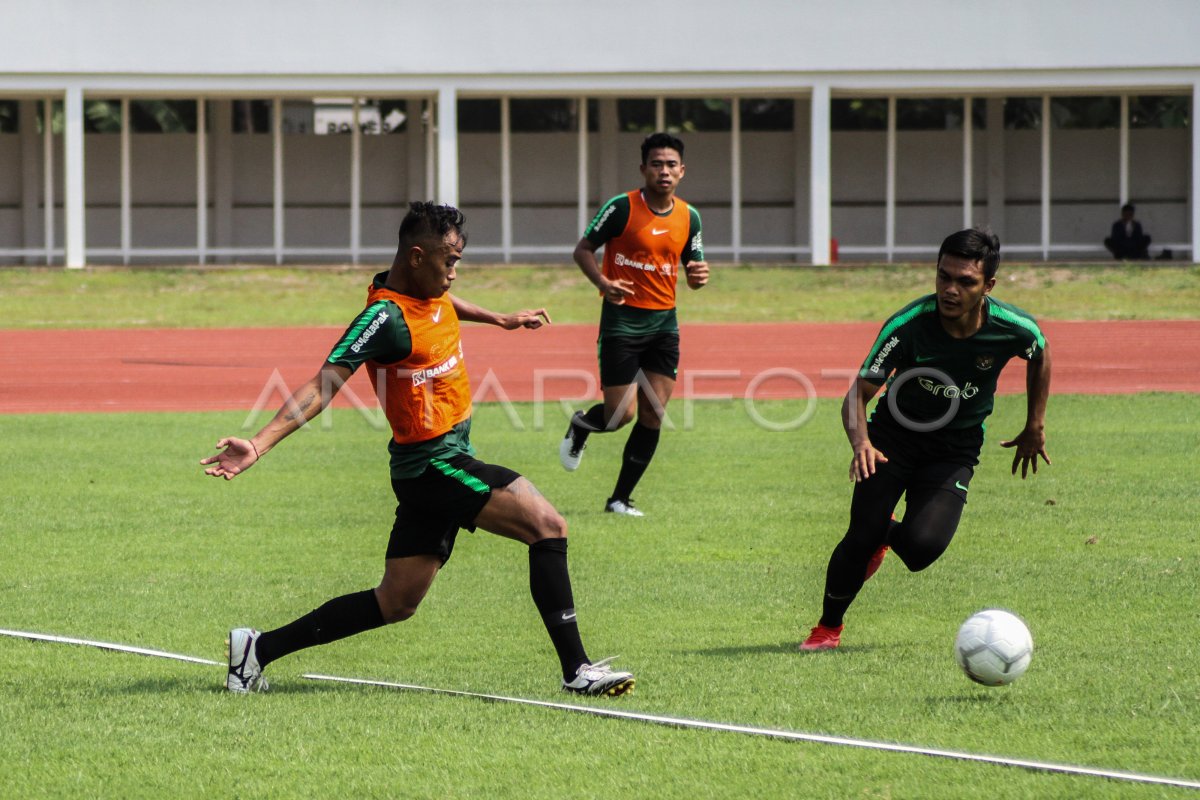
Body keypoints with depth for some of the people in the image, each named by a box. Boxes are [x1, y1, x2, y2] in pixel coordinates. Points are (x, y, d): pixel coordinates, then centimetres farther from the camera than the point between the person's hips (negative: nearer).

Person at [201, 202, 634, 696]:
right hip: (432, 464, -10)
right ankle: (577, 669, -17)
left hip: (442, 465, 10)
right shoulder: (386, 317, -20)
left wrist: (498, 319, 47)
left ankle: (259, 649, 16)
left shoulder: (430, 292, 6)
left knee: (395, 604, 11)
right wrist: (258, 444, -33)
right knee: (546, 525, -17)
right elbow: (323, 385, -25)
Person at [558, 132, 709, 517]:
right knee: (620, 414, -10)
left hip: (664, 323, 5)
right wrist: (602, 282, -21)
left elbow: (692, 269, 16)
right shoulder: (622, 208, -9)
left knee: (652, 417, 0)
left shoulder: (689, 217, 5)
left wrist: (699, 276, -9)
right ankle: (580, 425, 26)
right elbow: (583, 249, -2)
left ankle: (620, 499, 11)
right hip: (622, 321, -5)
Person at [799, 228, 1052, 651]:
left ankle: (885, 533, 20)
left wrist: (1035, 427, 9)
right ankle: (828, 627, 14)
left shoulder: (1014, 328, -20)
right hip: (893, 434, -1)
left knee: (922, 546, -20)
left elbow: (1039, 355, 6)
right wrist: (861, 442, -41)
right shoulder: (907, 325, -25)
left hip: (955, 451, 1)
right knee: (862, 536, -15)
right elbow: (859, 392, -21)